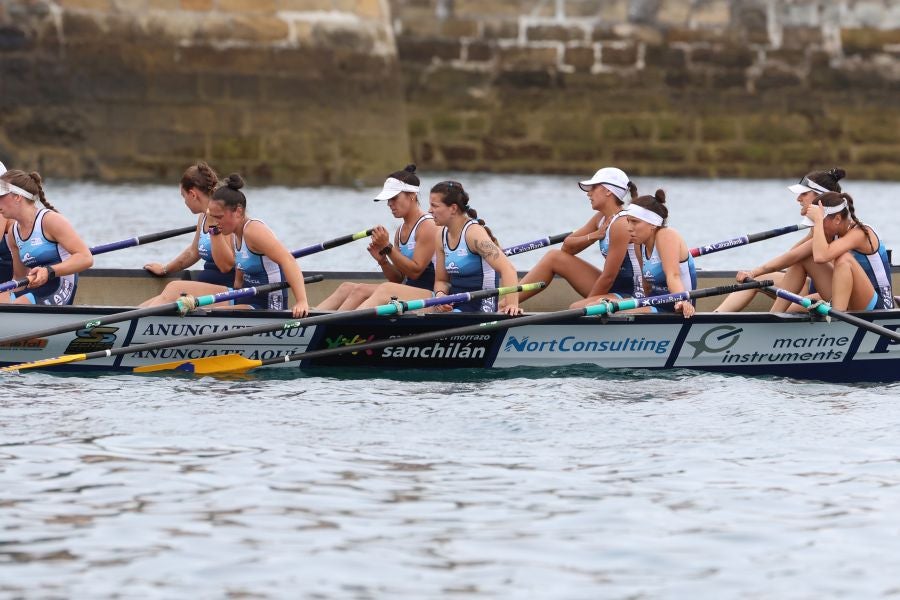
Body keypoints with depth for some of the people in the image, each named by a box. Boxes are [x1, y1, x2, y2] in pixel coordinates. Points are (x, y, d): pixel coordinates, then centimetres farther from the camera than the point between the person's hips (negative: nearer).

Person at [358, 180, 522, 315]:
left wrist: (511, 304, -35)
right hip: (451, 303, 9)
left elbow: (508, 269, -24)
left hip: (475, 309, -9)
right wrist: (440, 295, -8)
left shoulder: (473, 233, -16)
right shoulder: (441, 236, 10)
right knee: (386, 290, -1)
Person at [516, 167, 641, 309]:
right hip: (613, 288, 10)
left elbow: (608, 277, -20)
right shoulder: (601, 218, 8)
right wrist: (593, 236, -8)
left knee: (576, 309, -34)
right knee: (553, 257, 10)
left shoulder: (620, 225, -21)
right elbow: (567, 246, 11)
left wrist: (588, 302, -11)